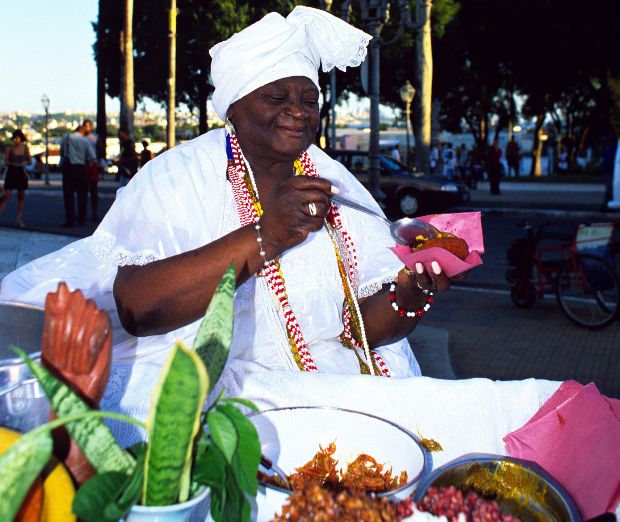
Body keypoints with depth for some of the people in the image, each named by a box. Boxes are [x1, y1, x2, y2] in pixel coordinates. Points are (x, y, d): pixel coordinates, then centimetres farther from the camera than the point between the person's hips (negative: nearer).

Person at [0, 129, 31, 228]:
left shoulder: (25, 148, 1)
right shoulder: (8, 148, -5)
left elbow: (29, 161, 7)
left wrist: (25, 163, -15)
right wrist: (14, 164, -22)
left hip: (21, 174, 3)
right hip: (11, 173, -3)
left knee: (21, 196, 4)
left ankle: (20, 221, 8)